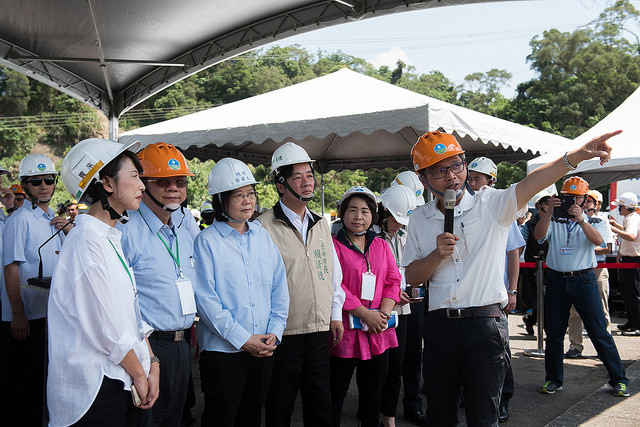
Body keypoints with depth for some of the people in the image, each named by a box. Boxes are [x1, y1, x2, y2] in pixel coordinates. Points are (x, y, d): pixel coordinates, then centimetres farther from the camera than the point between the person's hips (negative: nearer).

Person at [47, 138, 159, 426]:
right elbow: (107, 327, -18)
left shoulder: (110, 238, 11)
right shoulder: (87, 241, -17)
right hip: (94, 388, -9)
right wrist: (139, 373, -7)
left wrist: (152, 364, 5)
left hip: (121, 380, 9)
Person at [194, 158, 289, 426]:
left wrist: (274, 333, -3)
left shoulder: (263, 236, 9)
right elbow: (206, 299, -13)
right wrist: (242, 339, -16)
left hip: (264, 350, 5)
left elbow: (279, 289, 9)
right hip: (222, 350, -5)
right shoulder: (207, 241, -7)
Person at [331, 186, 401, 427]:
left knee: (372, 389, 15)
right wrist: (365, 315, -15)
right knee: (336, 392, 2)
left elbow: (393, 281, 9)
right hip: (346, 331, -5)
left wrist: (383, 313, -8)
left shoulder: (381, 246, 13)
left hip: (378, 333, 5)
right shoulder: (333, 245, -4)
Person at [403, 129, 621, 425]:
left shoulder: (492, 205, -1)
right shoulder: (420, 219, 8)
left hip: (486, 324, -3)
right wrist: (437, 254, -10)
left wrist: (575, 156, -35)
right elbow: (412, 277, 9)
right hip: (439, 325, 3)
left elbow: (530, 184, -20)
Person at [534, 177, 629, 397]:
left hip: (584, 279, -1)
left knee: (599, 332, -1)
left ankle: (619, 379, 10)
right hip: (557, 281, 1)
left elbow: (598, 240, -13)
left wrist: (580, 219, -26)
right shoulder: (553, 221, 9)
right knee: (554, 333, 8)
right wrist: (549, 211, -22)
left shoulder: (592, 222, 8)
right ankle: (553, 379, 20)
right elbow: (538, 235, -11)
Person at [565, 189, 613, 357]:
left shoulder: (603, 223, 8)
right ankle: (575, 346, 7)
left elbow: (607, 248, -1)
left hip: (597, 269, -3)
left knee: (601, 310, -1)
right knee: (574, 310, 0)